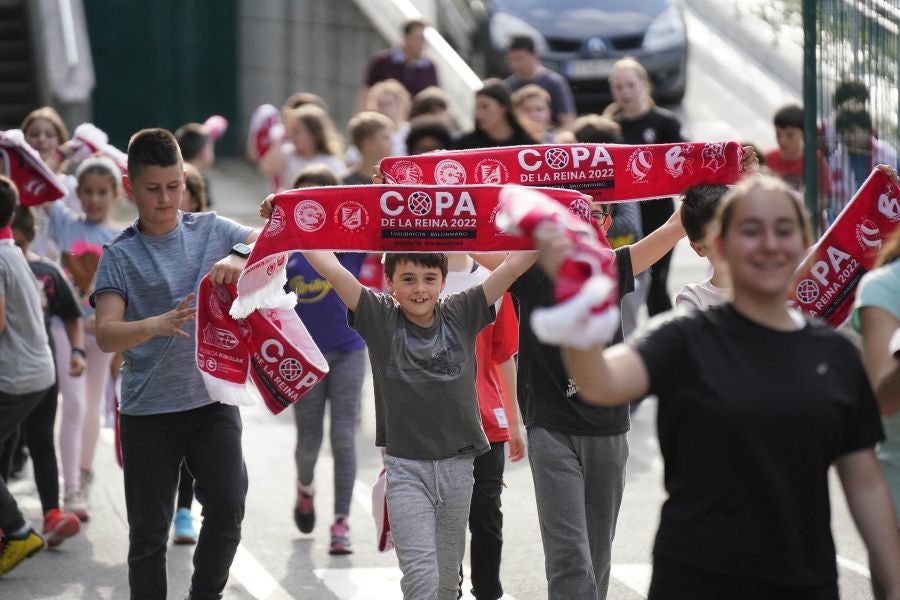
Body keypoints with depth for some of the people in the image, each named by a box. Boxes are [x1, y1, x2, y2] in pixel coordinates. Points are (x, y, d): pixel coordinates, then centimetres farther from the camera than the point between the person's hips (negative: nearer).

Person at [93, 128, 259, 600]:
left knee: (228, 509, -6)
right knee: (149, 533, 4)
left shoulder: (211, 230, 4)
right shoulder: (120, 256, -2)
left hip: (213, 399, 1)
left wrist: (240, 261, -23)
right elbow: (106, 334, -13)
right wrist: (154, 325, -33)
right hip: (148, 411, -1)